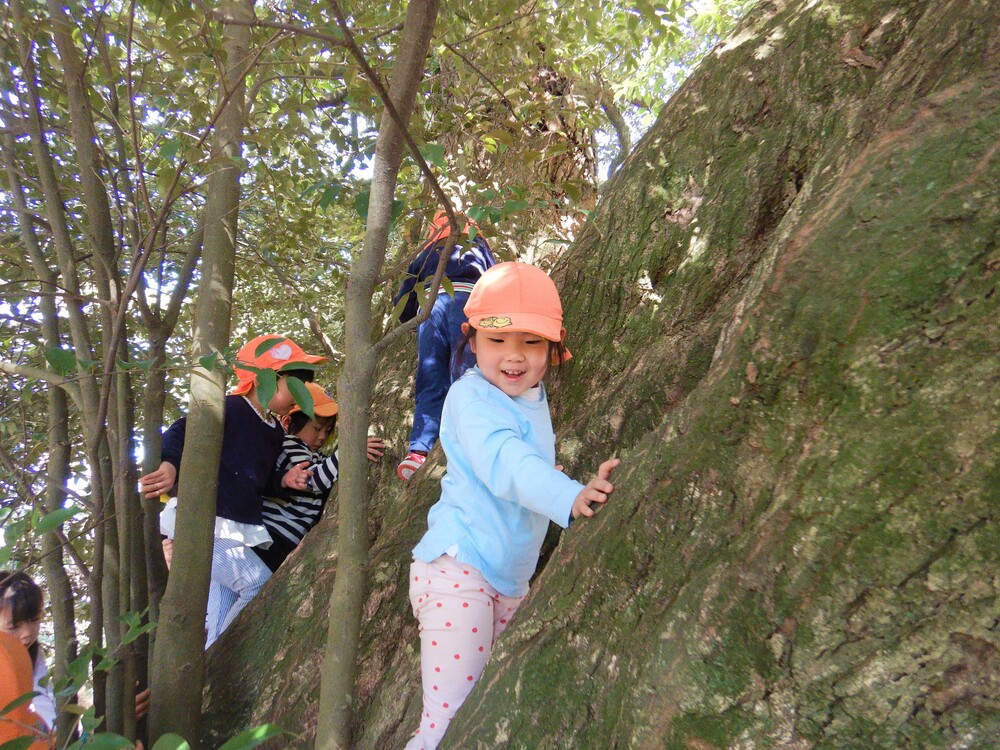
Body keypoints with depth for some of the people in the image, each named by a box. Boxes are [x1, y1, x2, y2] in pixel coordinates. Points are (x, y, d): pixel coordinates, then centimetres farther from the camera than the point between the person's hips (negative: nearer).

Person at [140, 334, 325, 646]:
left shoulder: (275, 432, 12)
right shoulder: (229, 409, -13)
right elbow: (181, 433, -19)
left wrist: (284, 479, -1)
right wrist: (169, 466, -37)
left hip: (240, 530, 9)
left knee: (218, 623, 11)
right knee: (261, 586, -16)